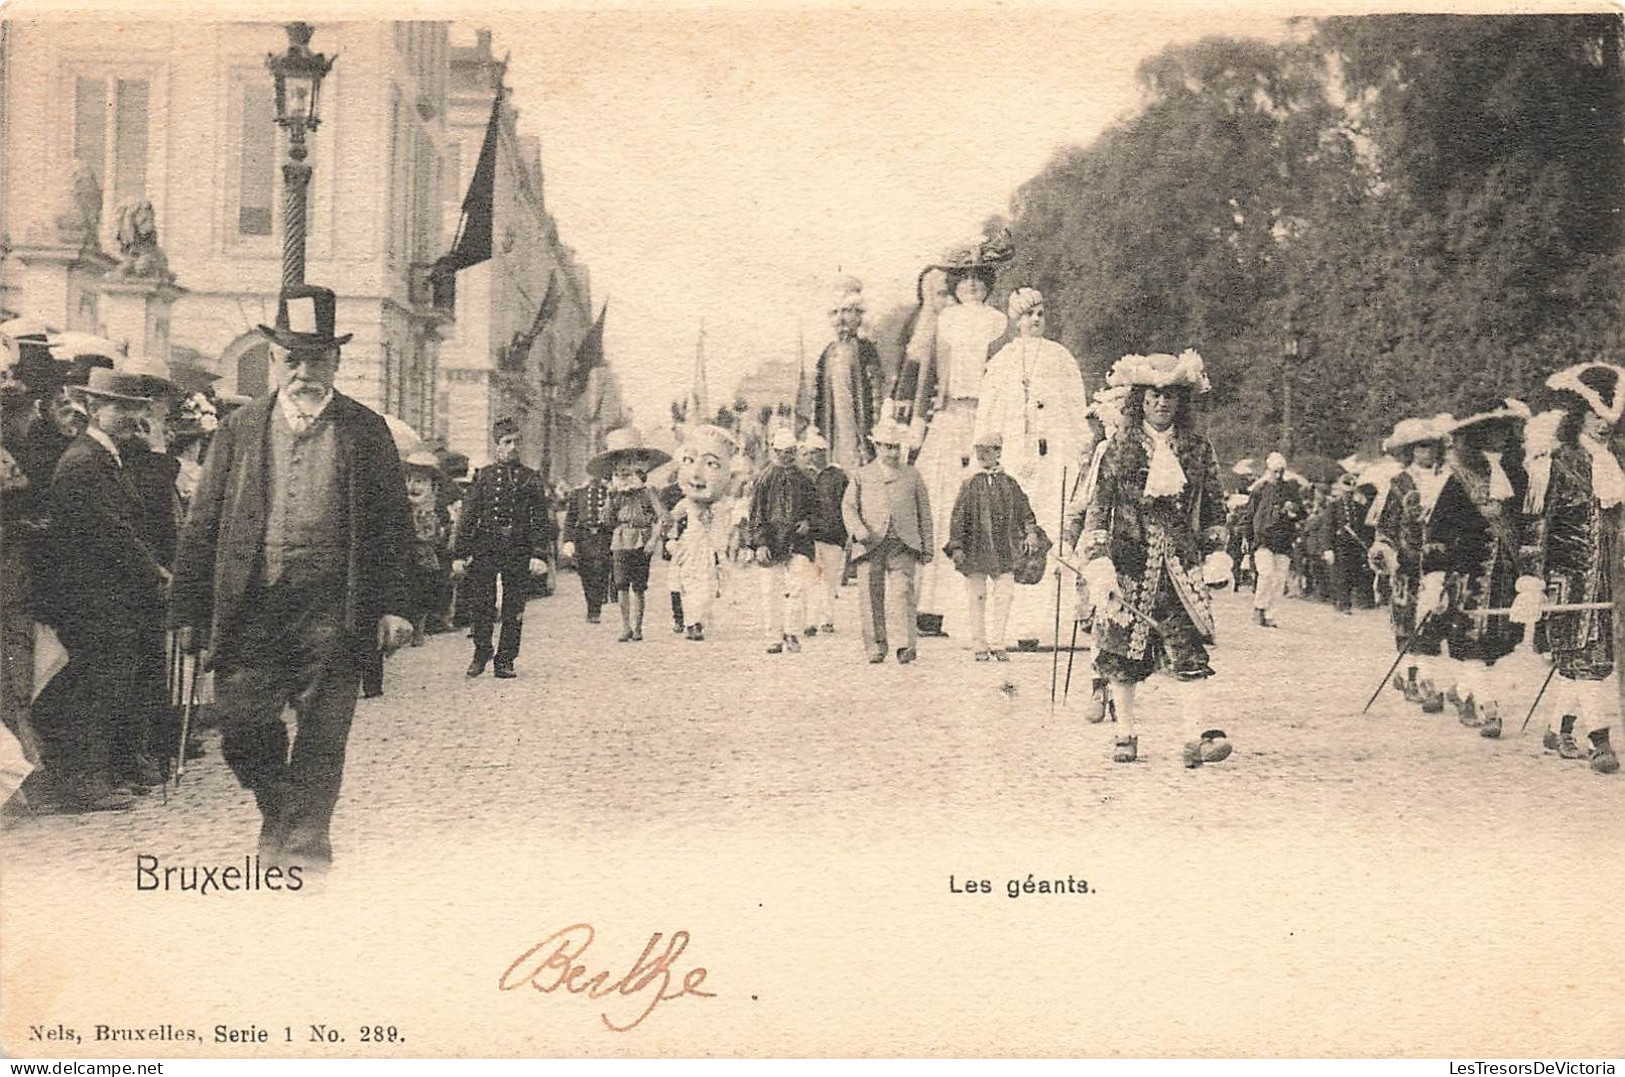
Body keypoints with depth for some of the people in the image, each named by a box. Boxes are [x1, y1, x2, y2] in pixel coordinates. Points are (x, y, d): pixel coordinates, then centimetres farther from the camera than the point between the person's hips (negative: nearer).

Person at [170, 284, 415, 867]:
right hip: (250, 603, 2)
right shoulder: (239, 429, 9)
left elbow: (394, 525, 6)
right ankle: (279, 809, 26)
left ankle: (304, 836, 12)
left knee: (322, 730, -1)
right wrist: (189, 611, 4)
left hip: (332, 605, -1)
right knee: (241, 725, 0)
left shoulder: (366, 431, 6)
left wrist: (394, 605, -3)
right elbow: (202, 526, 9)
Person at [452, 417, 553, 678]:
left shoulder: (531, 479, 8)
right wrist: (460, 554, 1)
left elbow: (542, 521, 4)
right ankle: (481, 651, 18)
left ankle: (505, 661, 11)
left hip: (519, 550, 0)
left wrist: (539, 555, -7)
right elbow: (468, 517, 8)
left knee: (514, 609, 2)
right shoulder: (483, 476, 9)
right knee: (480, 606, -3)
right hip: (485, 547, 0)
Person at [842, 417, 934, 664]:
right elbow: (848, 506, 7)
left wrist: (926, 548, 13)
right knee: (871, 597, -1)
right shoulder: (862, 475, 13)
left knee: (903, 593, -14)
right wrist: (858, 530, -13)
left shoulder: (912, 475, 15)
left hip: (903, 545, -1)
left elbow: (924, 513, 17)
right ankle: (876, 647, 7)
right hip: (870, 545, 1)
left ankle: (908, 645, -15)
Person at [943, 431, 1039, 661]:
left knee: (1004, 595, -5)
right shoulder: (969, 485, 6)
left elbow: (1024, 510, 10)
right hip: (975, 551, -1)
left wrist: (1031, 532, -7)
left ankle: (997, 644, 3)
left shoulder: (1010, 484, 10)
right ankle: (979, 646, 9)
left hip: (1004, 551, 1)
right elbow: (957, 518, 3)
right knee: (978, 599, 2)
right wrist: (956, 547, -5)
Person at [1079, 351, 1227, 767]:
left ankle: (1196, 735, -18)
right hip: (1129, 564, 0)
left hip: (1180, 566, 1)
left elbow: (1213, 507, 18)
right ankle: (1126, 735, 18)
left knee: (1189, 649, -12)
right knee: (1123, 654, 5)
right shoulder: (1117, 450, 3)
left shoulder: (1199, 451, 8)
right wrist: (1097, 565, -6)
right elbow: (1097, 510, 1)